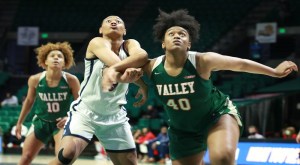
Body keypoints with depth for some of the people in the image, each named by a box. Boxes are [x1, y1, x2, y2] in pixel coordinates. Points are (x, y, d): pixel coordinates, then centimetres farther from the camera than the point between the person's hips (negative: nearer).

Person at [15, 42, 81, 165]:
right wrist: (19, 122, 12)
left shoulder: (71, 80, -21)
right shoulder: (35, 80, -15)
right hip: (41, 121, 3)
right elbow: (29, 101, 5)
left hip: (62, 122, -2)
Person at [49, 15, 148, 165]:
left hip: (115, 116, 5)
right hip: (85, 111, -5)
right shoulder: (97, 43, -10)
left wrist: (113, 70, -42)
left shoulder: (129, 45, -2)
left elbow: (142, 56, -28)